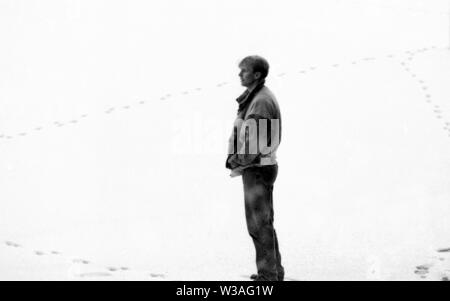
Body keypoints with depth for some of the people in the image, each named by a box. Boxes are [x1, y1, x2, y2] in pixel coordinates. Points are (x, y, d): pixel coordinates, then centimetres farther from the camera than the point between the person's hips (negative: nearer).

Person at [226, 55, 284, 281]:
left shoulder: (262, 101, -18)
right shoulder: (252, 97, 14)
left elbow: (256, 140, -21)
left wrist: (239, 163, -12)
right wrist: (233, 158, 6)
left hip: (258, 168, -10)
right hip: (254, 167, 10)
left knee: (259, 224, -5)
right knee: (264, 222, 16)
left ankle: (268, 274, 0)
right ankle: (273, 270, 24)